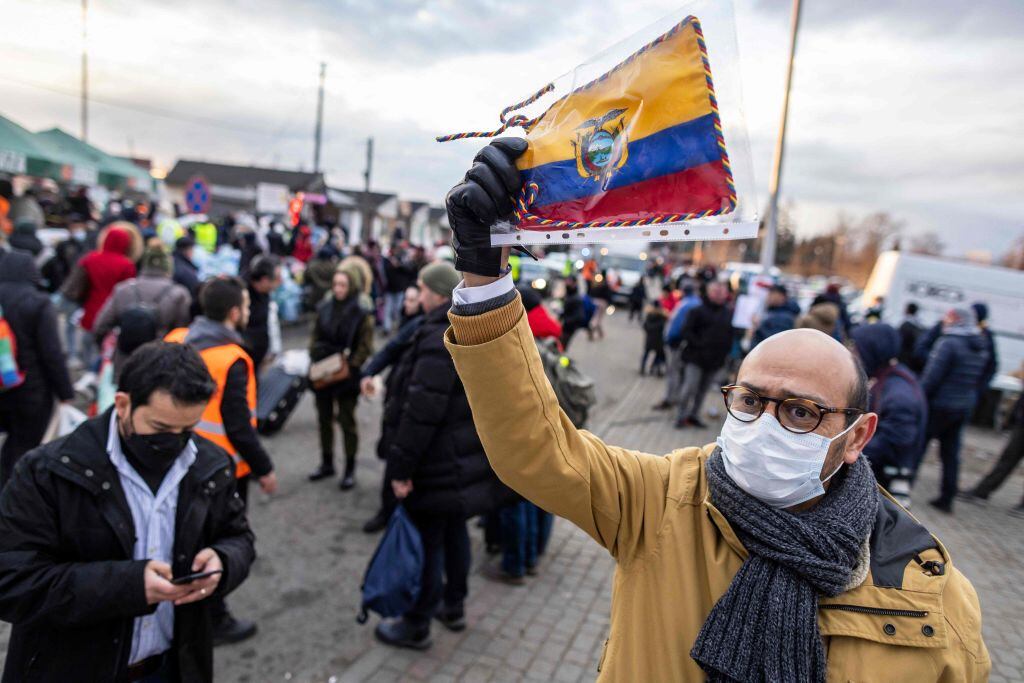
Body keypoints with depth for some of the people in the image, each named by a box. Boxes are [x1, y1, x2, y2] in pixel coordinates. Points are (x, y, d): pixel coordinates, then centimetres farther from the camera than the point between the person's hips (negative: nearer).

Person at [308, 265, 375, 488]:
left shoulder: (362, 314, -10)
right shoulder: (324, 309, 3)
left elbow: (365, 347, -10)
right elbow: (315, 337, 10)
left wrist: (350, 366, -18)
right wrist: (315, 358, -4)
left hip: (347, 376, -5)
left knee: (347, 421, 5)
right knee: (324, 419, 16)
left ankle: (350, 469, 17)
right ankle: (327, 463, 31)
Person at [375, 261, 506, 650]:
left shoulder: (440, 339, -23)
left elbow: (422, 410, -27)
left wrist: (401, 465, -21)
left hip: (439, 463, -9)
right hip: (466, 458, 9)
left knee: (427, 541, 5)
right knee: (454, 530, 22)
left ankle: (416, 626, 20)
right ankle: (453, 606, 39)